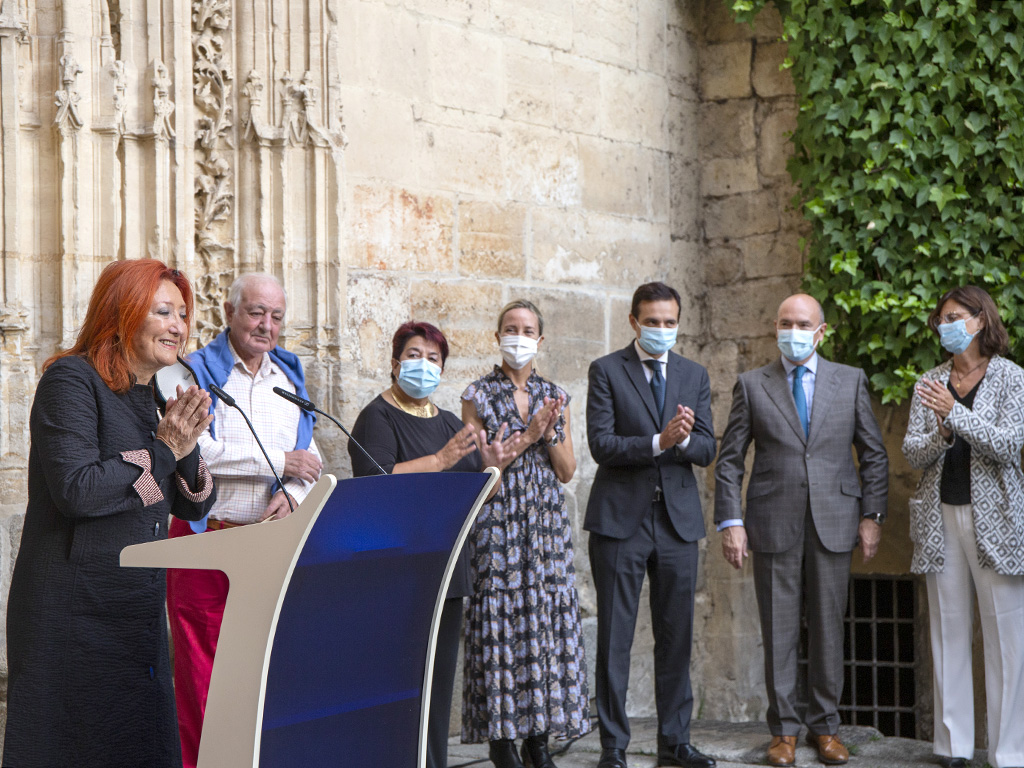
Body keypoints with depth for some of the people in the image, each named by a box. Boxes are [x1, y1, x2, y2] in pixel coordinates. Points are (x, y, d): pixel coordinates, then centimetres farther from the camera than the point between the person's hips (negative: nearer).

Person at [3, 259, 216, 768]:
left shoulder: (154, 398, 15)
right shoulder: (72, 380, -10)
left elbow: (194, 507, 16)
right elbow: (76, 490, -22)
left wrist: (186, 448, -3)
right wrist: (161, 450, -14)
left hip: (140, 609, 8)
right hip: (75, 611, -8)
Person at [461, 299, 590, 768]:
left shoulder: (555, 397, 12)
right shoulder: (478, 396, 2)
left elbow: (567, 471, 8)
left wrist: (550, 434, -8)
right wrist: (525, 437, -11)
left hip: (546, 521, 3)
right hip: (498, 521, -3)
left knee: (546, 618, 1)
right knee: (501, 620, -5)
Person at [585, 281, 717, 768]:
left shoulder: (694, 375, 12)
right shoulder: (606, 370, 0)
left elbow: (707, 450, 5)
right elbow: (601, 444, -10)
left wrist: (685, 438, -17)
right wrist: (658, 442, -21)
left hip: (678, 518, 4)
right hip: (621, 518, -4)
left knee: (677, 635, 8)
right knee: (615, 636, -1)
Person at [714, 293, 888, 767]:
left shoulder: (851, 381, 7)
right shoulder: (751, 385, 5)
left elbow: (874, 455, 9)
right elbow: (729, 460, 4)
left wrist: (872, 515, 2)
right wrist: (730, 522, -4)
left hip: (834, 523, 1)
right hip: (773, 525, -1)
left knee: (828, 628, 6)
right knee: (778, 631, 3)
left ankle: (824, 725, 17)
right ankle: (784, 729, 13)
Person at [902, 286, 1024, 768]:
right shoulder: (930, 383, 11)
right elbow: (912, 453, 6)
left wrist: (955, 413, -19)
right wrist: (940, 436, -13)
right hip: (941, 518, 4)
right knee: (948, 632, 5)